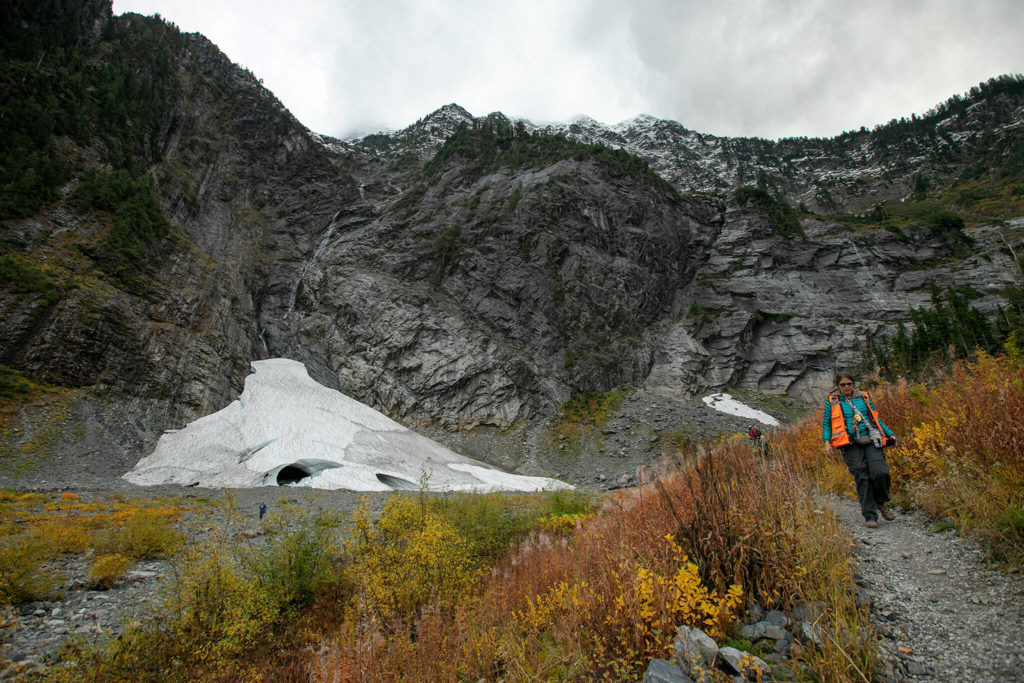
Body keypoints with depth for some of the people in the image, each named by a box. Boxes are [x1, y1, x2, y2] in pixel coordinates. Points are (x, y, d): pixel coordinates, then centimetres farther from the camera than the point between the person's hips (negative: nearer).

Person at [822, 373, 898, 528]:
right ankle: (870, 516, 1)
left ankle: (880, 503, 14)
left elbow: (876, 419, 24)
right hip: (851, 444, -2)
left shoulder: (864, 397, 15)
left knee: (880, 472, -14)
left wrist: (889, 434, 19)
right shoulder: (831, 401, 8)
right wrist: (827, 441, -6)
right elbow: (826, 423, 7)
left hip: (871, 441, 2)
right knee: (862, 478, -7)